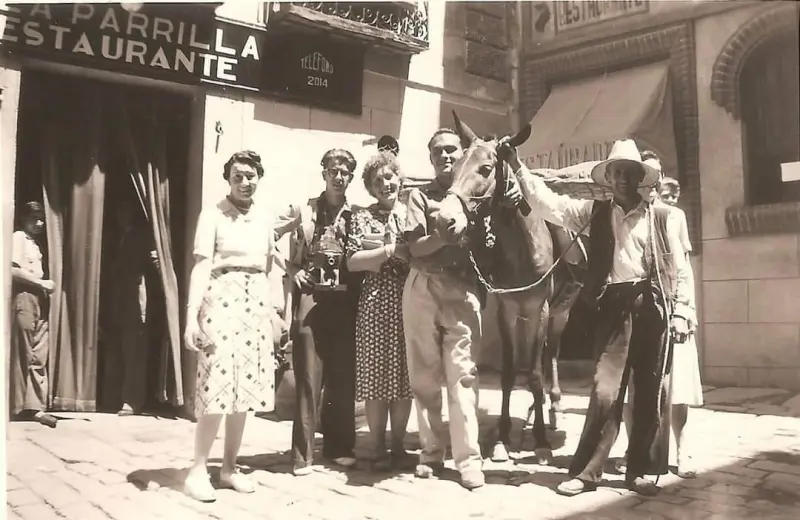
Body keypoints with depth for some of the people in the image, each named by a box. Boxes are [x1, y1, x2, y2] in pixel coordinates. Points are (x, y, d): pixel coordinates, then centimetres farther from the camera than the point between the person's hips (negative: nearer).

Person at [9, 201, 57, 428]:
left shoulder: (34, 243, 22)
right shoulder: (18, 237, -4)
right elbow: (13, 270, -16)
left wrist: (45, 285, 7)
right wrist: (41, 282, -14)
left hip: (39, 302, 8)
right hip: (23, 300, -8)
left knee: (39, 357, 2)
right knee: (22, 356, -3)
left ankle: (36, 407, 2)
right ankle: (18, 408, 4)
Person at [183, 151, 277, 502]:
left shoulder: (265, 217, 12)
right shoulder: (213, 215, -2)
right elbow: (201, 266, -10)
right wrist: (192, 316, -17)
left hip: (257, 303, 5)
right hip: (222, 300, -5)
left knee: (246, 387, 6)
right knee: (218, 386, -9)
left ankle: (229, 467, 16)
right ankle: (198, 470, 3)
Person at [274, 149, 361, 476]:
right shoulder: (303, 209, 4)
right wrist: (291, 269, -3)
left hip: (345, 301, 2)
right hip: (311, 298, -2)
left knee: (344, 377, 8)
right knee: (308, 377, -1)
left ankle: (340, 447, 21)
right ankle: (303, 453, 6)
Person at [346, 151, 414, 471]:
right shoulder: (363, 217, 5)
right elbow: (352, 262, -5)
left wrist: (409, 254, -8)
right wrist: (390, 250, -10)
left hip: (409, 301, 2)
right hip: (375, 303, -1)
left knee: (404, 376, 5)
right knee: (375, 376, 0)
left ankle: (398, 445, 17)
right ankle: (378, 447, 11)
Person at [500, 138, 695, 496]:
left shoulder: (661, 217, 8)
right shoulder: (595, 213, 9)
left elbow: (680, 270, 7)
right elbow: (548, 203, -1)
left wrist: (681, 314, -1)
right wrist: (516, 166, -9)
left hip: (652, 306, 1)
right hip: (614, 306, 0)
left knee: (649, 394, 6)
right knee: (605, 391, -6)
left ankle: (637, 471, 19)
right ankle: (587, 471, 4)